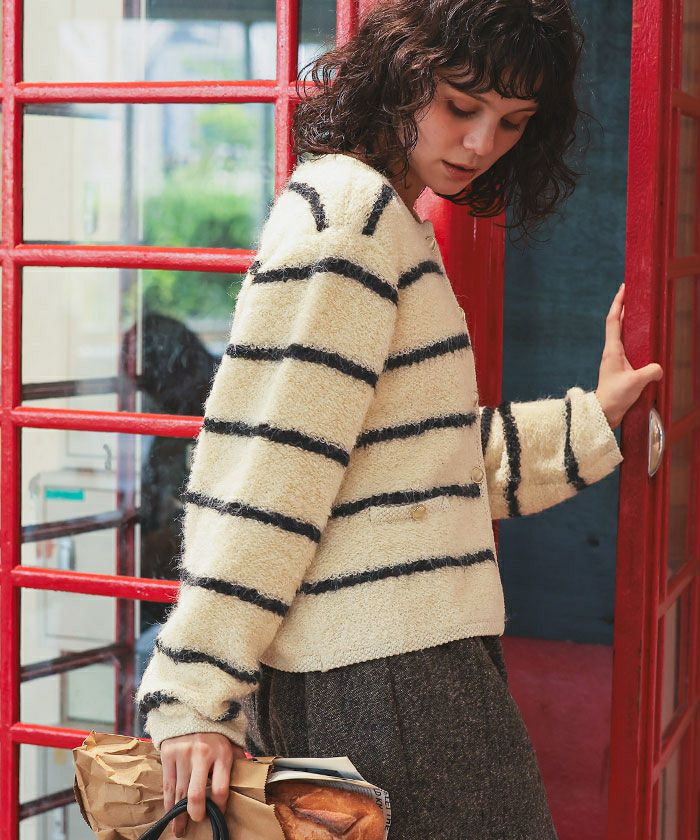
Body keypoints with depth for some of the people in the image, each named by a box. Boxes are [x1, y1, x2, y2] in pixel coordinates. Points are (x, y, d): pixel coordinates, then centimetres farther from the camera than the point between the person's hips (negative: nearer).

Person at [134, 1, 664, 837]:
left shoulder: (385, 219, 19)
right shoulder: (346, 208, -11)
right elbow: (265, 468, -18)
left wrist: (590, 417, 27)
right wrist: (197, 695, -20)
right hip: (384, 673, -10)